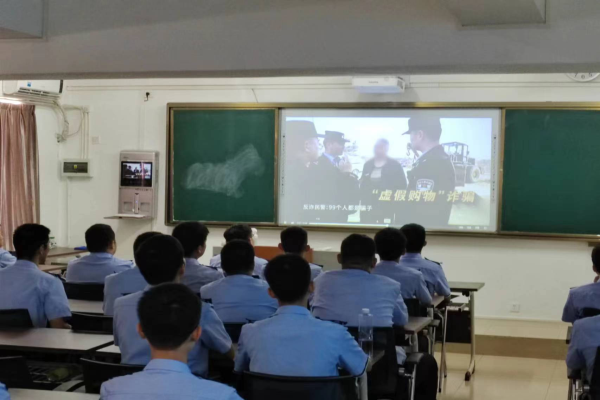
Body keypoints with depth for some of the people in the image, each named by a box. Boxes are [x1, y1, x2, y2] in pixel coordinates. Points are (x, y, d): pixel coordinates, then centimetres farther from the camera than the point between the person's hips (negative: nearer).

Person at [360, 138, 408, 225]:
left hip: (386, 210, -4)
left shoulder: (395, 166, 1)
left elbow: (402, 188, -1)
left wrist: (396, 208, -9)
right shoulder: (367, 165, 15)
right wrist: (363, 206, 8)